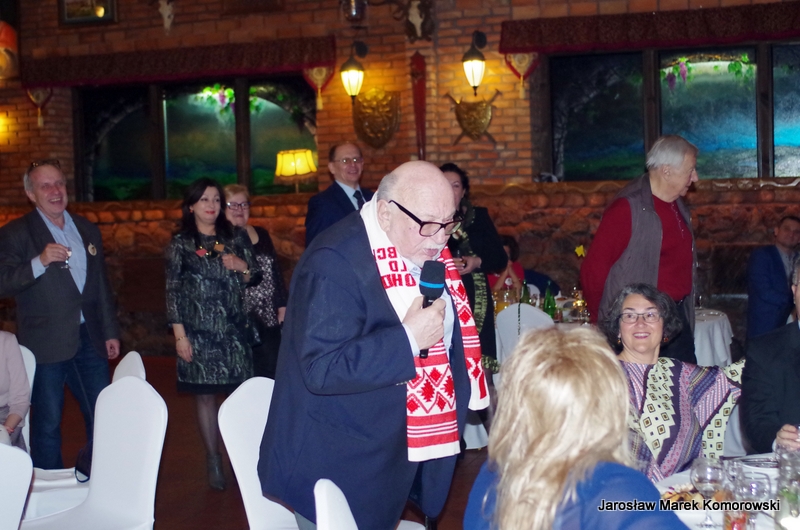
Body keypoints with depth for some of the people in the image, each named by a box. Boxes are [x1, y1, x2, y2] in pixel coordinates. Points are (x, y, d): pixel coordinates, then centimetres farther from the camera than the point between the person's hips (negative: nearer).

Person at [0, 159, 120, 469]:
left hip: (89, 339, 5)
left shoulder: (87, 230, 13)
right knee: (48, 422, 4)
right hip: (46, 344, -4)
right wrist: (39, 262, -26)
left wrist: (110, 331, 15)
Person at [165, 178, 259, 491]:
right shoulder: (181, 244, 1)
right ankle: (214, 462, 15)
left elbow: (255, 277, 15)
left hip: (235, 332, 2)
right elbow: (173, 291, -2)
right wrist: (179, 335, -8)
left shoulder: (236, 237, 9)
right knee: (205, 396, 3)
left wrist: (243, 268, -8)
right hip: (200, 333, -2)